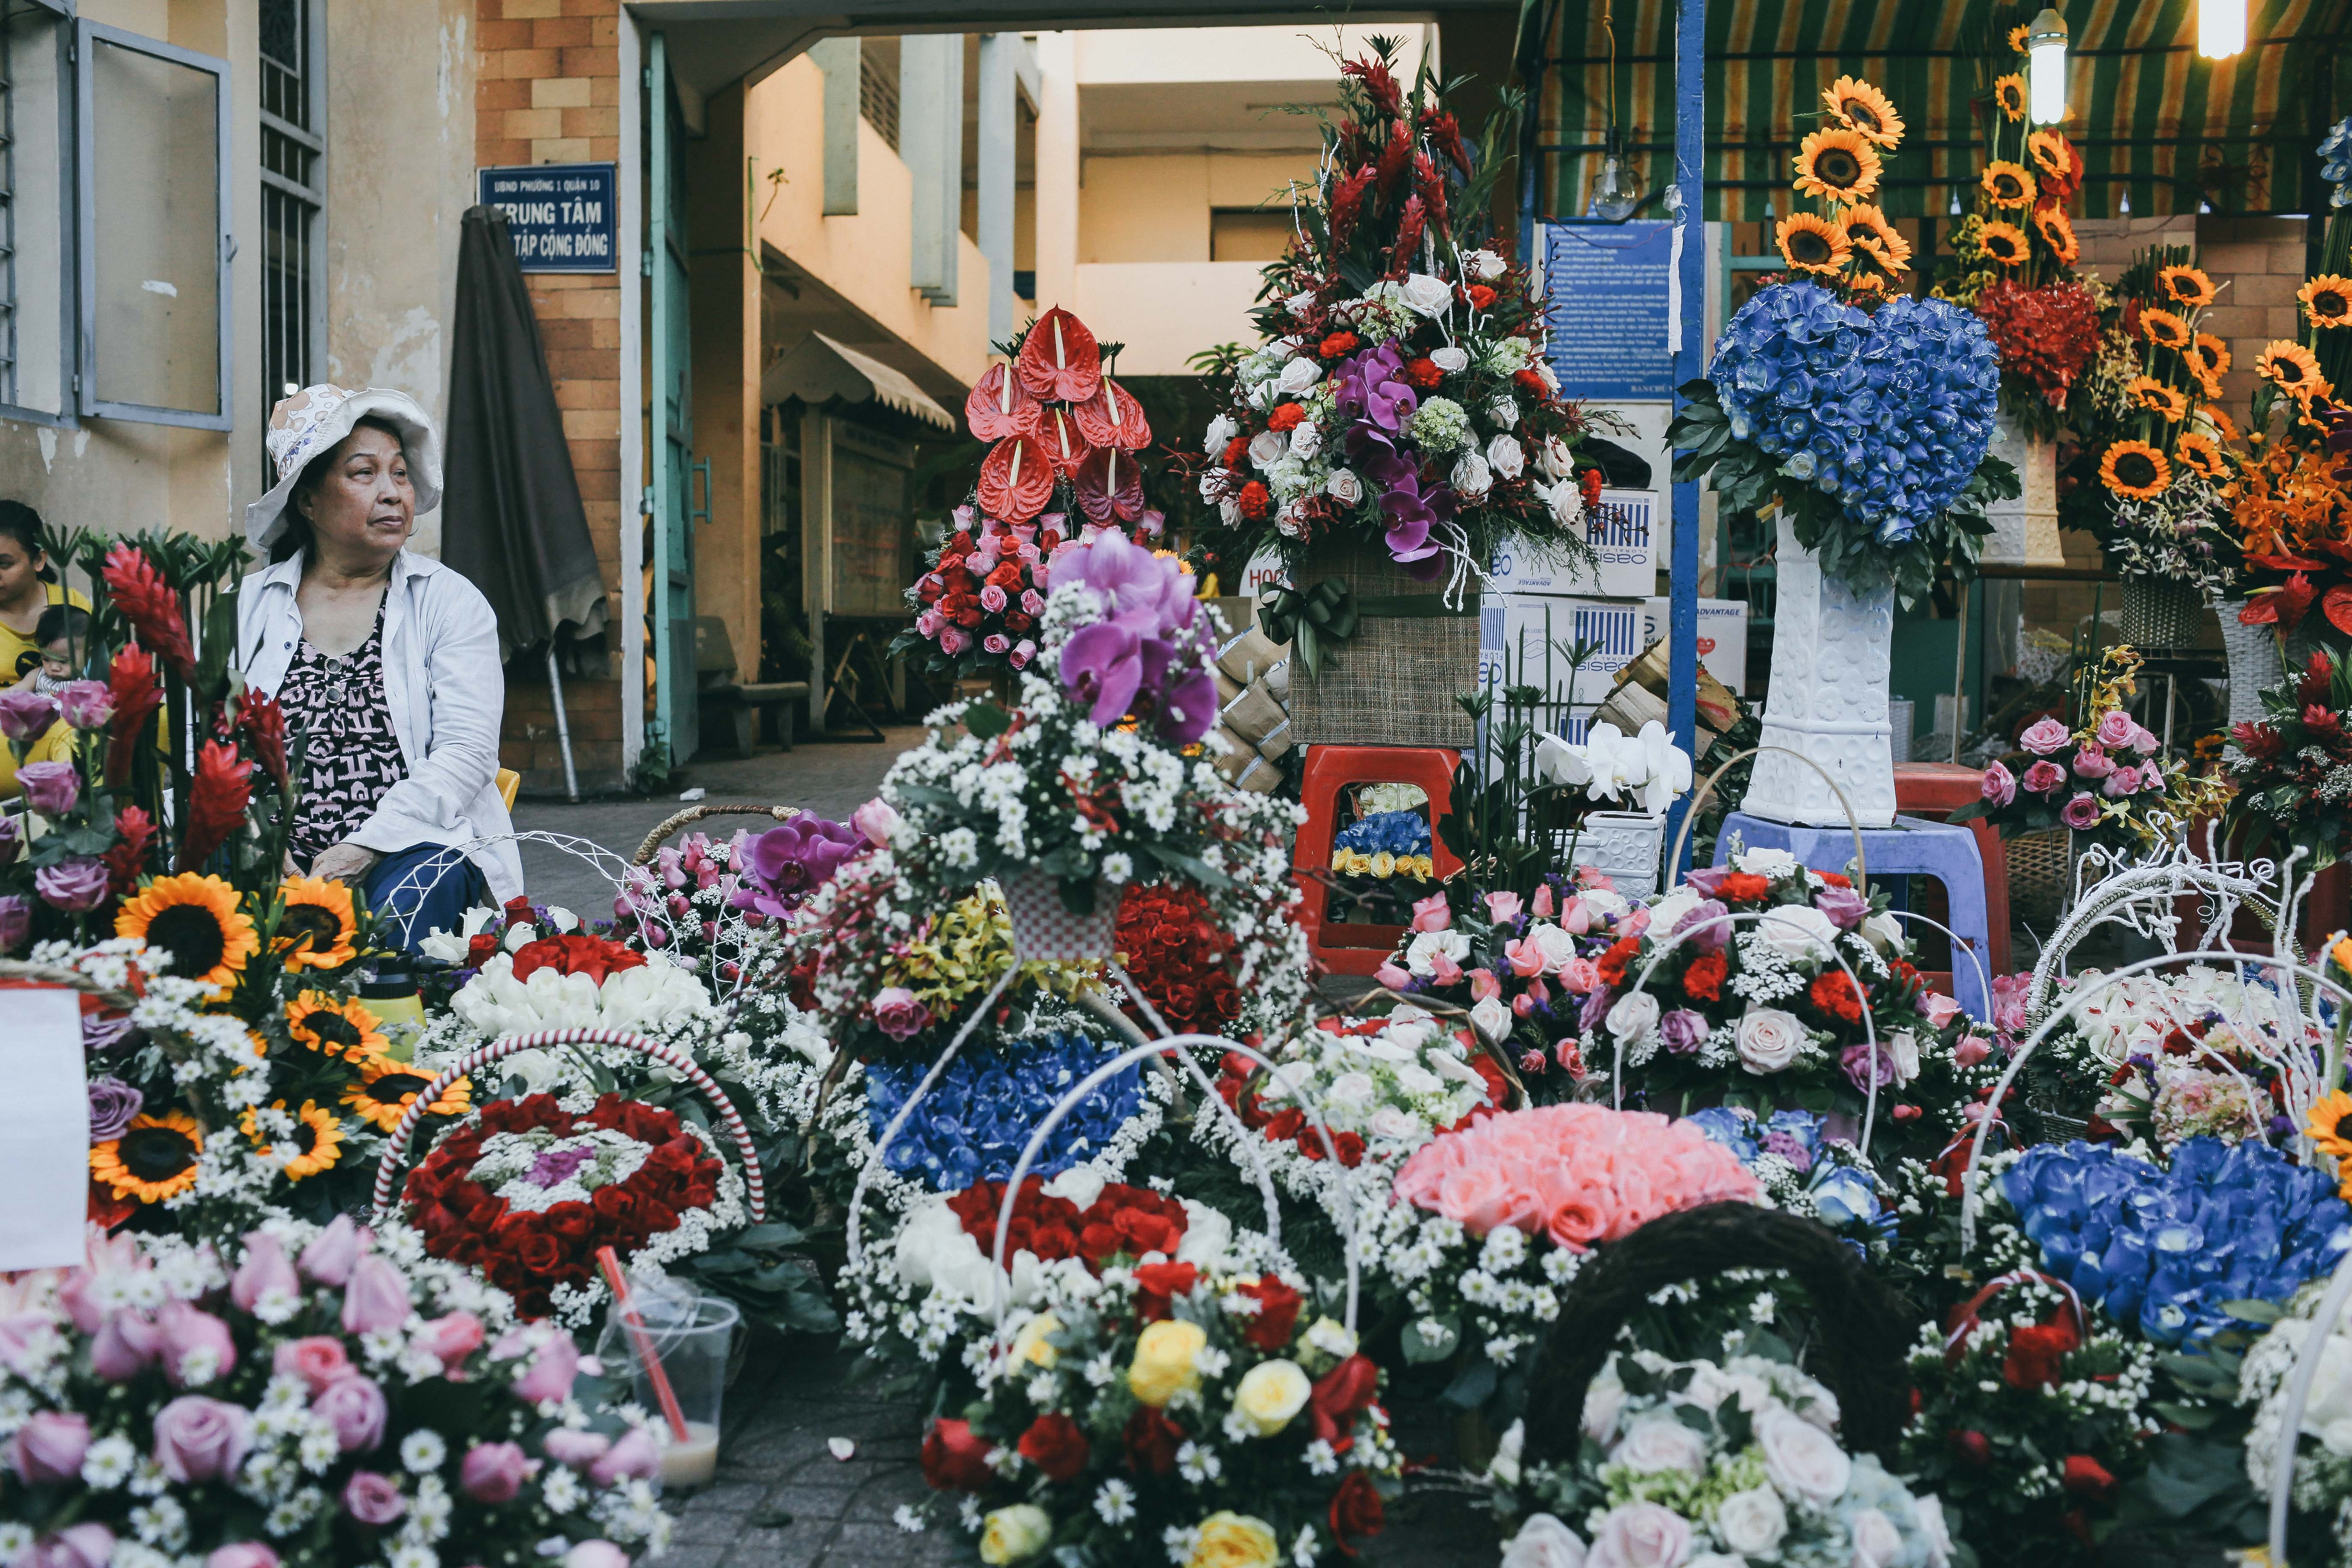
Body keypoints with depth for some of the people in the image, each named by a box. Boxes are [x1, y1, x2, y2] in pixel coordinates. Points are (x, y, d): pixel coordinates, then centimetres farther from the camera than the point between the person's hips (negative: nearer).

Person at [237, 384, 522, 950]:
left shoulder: (451, 602, 9)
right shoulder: (249, 607, 15)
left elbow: (466, 752, -4)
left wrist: (366, 847, -17)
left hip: (416, 846, -1)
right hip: (282, 865, 2)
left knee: (405, 898, -35)